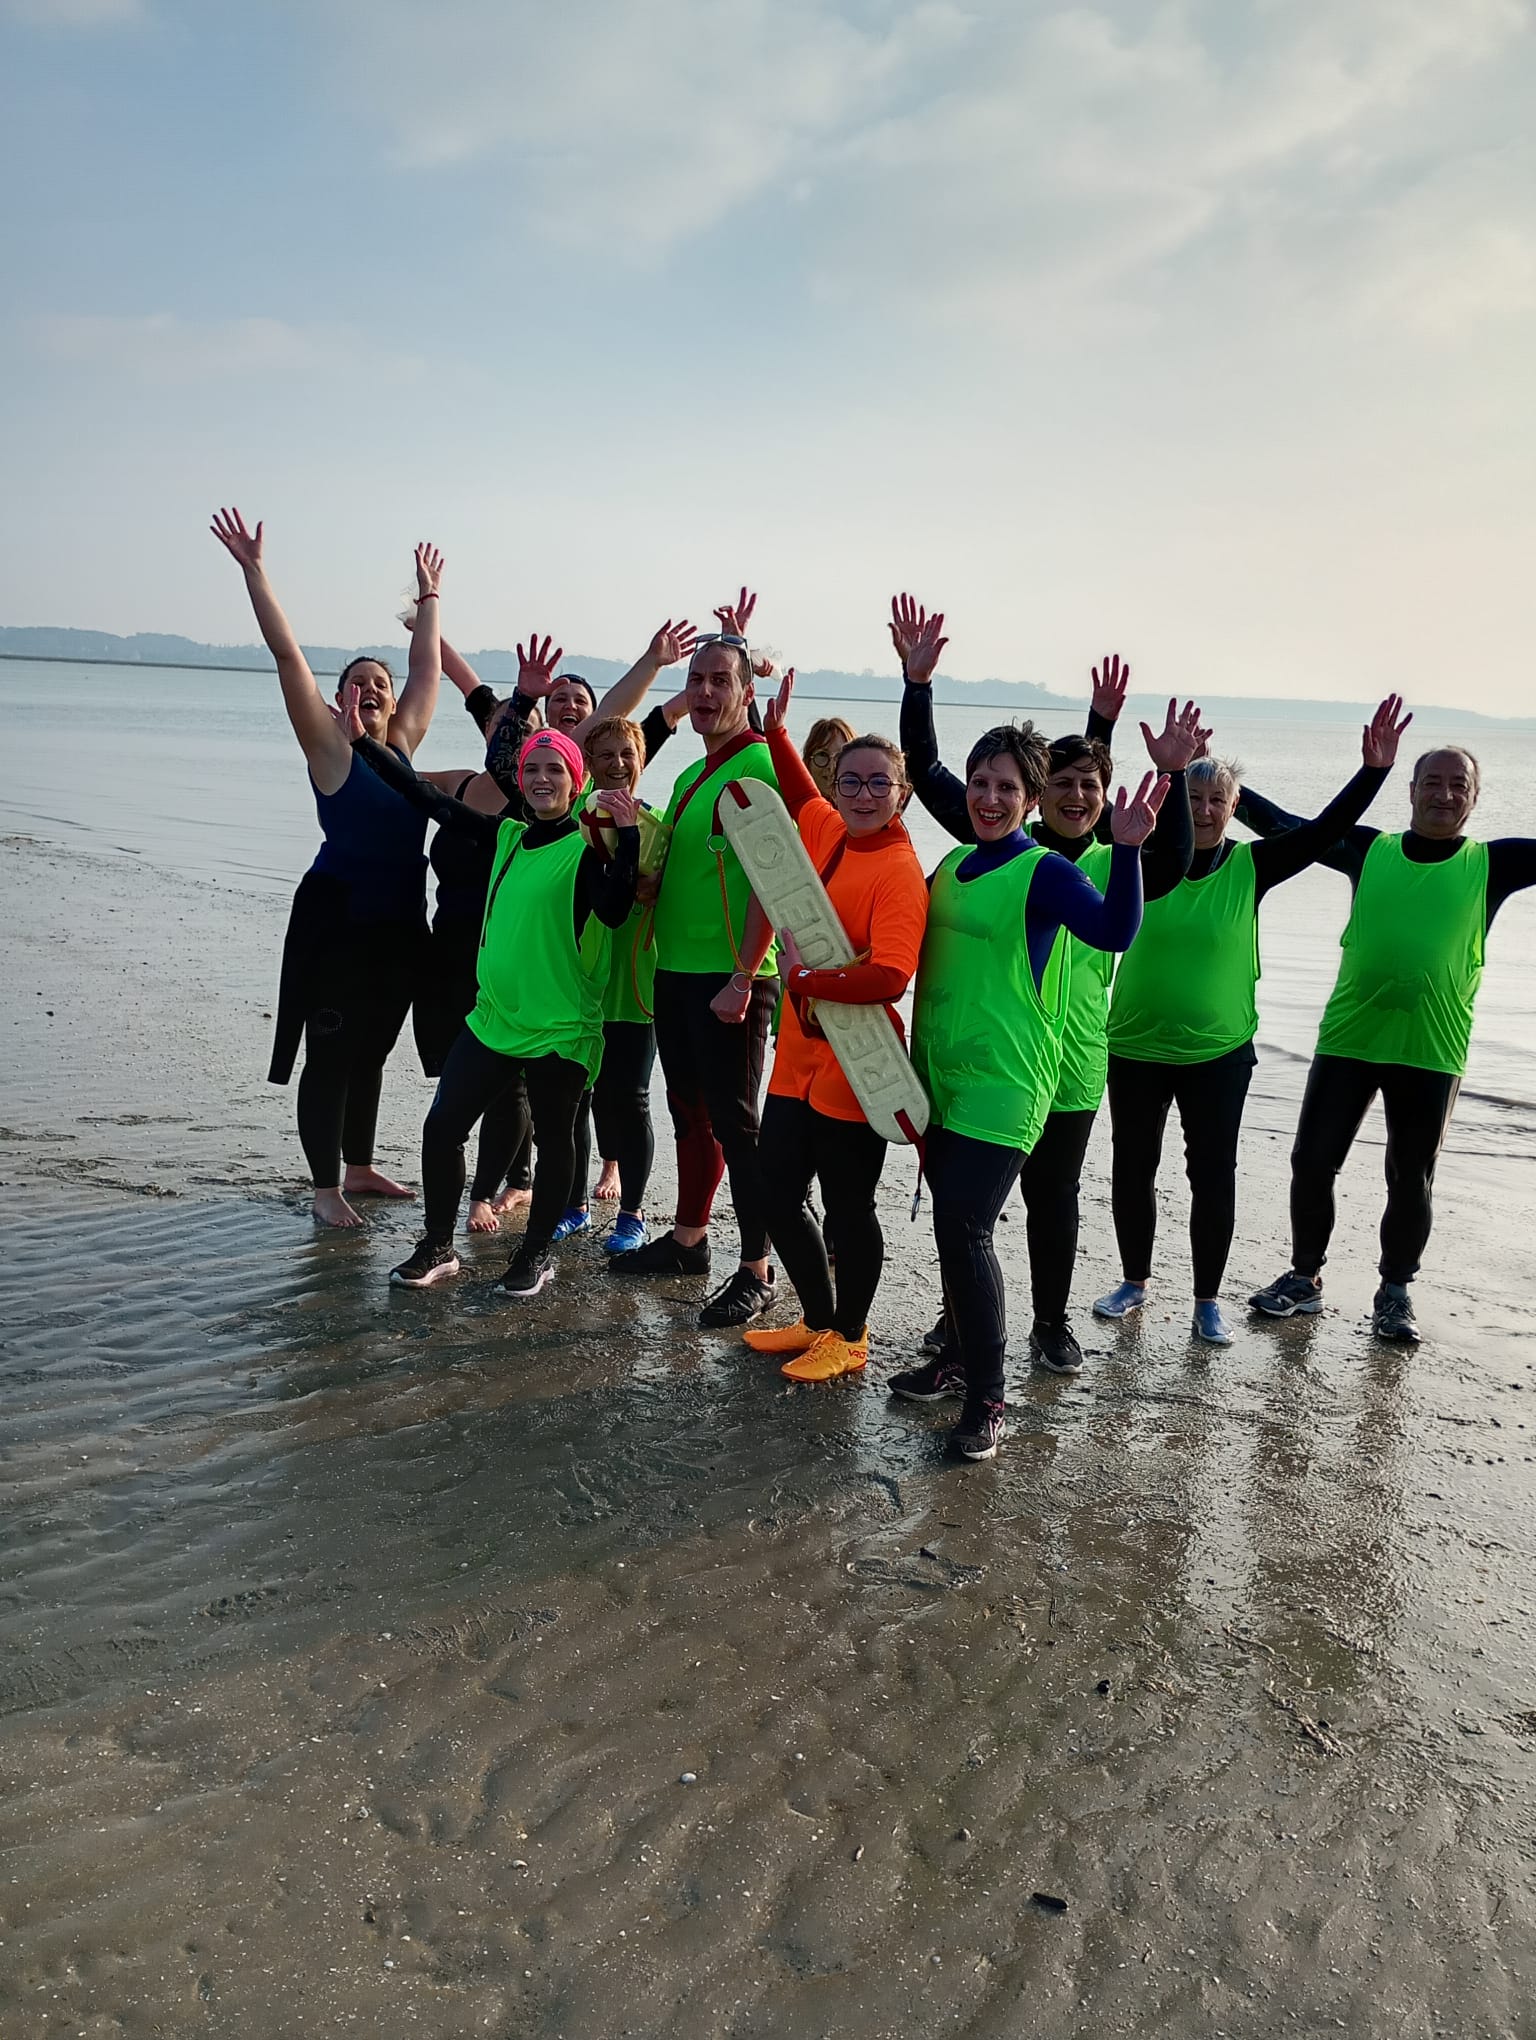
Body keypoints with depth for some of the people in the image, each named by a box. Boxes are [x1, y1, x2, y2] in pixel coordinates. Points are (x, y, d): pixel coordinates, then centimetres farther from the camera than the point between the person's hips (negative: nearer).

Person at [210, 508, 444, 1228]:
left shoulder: (403, 742, 10)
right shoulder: (330, 744, -5)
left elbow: (427, 666, 21)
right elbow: (287, 655, -10)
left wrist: (429, 597, 28)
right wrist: (252, 570, -13)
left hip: (400, 924, 6)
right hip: (338, 919, -6)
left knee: (372, 1050, 16)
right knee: (330, 1053, 0)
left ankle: (359, 1167, 29)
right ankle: (325, 1187, 9)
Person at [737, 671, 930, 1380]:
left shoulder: (900, 873, -17)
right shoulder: (825, 830, 5)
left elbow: (891, 975, -28)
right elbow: (800, 792, 30)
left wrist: (806, 978, -23)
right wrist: (775, 729, 23)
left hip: (854, 1071, -8)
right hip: (799, 1056, 8)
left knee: (846, 1207, 7)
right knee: (777, 1194, 16)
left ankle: (849, 1338, 28)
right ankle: (819, 1322, 36)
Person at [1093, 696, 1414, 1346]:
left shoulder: (1250, 867, -4)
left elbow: (1323, 832, -9)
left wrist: (1374, 770, -19)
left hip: (1219, 1053, 0)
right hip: (1136, 1048, 1)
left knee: (1214, 1177, 5)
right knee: (1132, 1169, 12)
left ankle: (1207, 1302, 19)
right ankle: (1135, 1282, 31)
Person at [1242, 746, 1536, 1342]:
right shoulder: (1369, 849, 4)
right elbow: (1285, 827, 6)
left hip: (1431, 1052, -1)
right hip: (1347, 1040, 1)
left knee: (1411, 1180, 7)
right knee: (1312, 1162, 5)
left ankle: (1395, 1293, 24)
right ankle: (1304, 1277, 23)